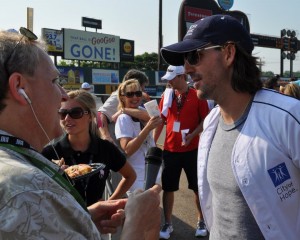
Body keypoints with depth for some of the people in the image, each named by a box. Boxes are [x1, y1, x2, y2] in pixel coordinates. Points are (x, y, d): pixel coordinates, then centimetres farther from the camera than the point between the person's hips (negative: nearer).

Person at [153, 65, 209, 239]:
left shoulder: (197, 96, -5)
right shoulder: (167, 97, 5)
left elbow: (205, 120, -4)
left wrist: (192, 135, -18)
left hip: (192, 149, -3)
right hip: (170, 149, 3)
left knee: (198, 187, 9)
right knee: (168, 187, 7)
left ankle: (201, 222, 28)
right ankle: (168, 224, 21)